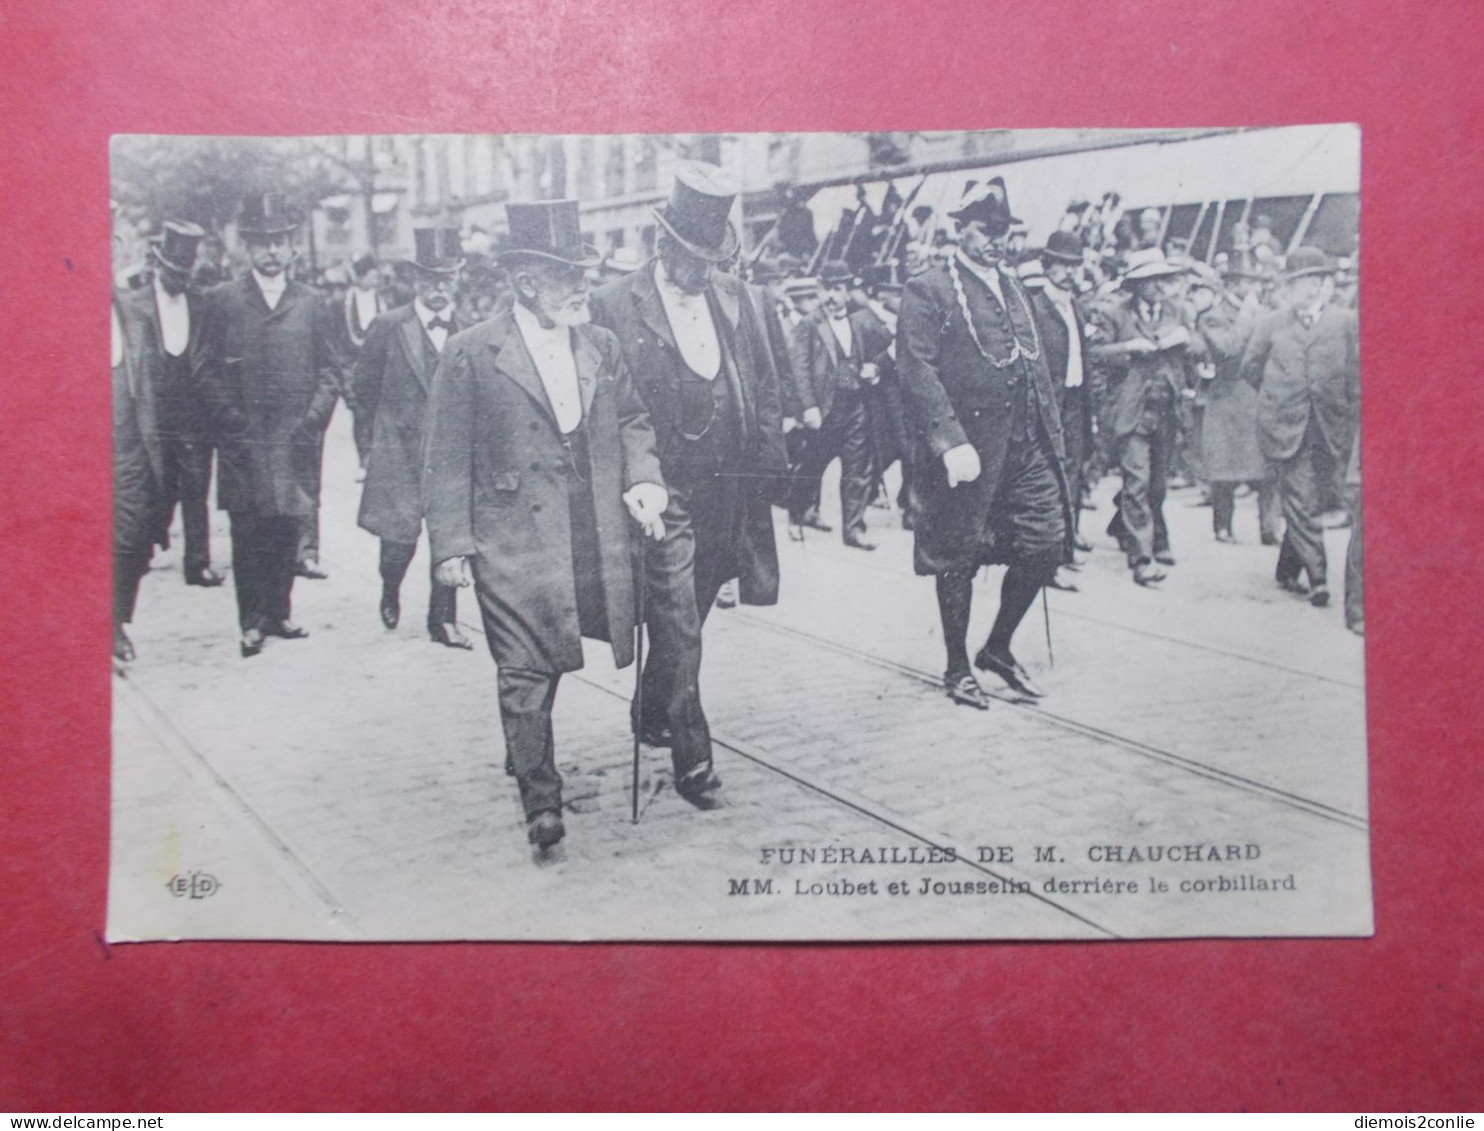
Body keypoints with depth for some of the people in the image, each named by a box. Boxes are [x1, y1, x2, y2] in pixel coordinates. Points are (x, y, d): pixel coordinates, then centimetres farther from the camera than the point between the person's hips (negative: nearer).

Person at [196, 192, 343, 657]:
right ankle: (251, 623, 6)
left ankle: (279, 613, 15)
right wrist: (233, 422, -6)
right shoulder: (222, 300, 6)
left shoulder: (312, 303, 10)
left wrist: (310, 422, -3)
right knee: (247, 535, -1)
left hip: (295, 442, 1)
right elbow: (208, 373, 4)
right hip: (243, 443, -1)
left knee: (287, 532, 4)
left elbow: (329, 372, 9)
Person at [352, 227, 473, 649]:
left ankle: (443, 619, 15)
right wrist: (382, 431, 11)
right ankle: (390, 591, 30)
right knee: (400, 538, -2)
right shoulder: (388, 327, -3)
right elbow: (362, 385, 8)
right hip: (400, 451, -2)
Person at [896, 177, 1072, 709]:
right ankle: (957, 667, 20)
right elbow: (917, 370, -14)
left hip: (1027, 445, 7)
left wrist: (1052, 434, 13)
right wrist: (950, 440, -22)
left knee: (1047, 544, 4)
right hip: (969, 448, -6)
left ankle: (998, 648, 24)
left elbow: (1036, 361, 20)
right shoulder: (928, 292, -5)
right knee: (958, 557, 3)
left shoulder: (1013, 286, 18)